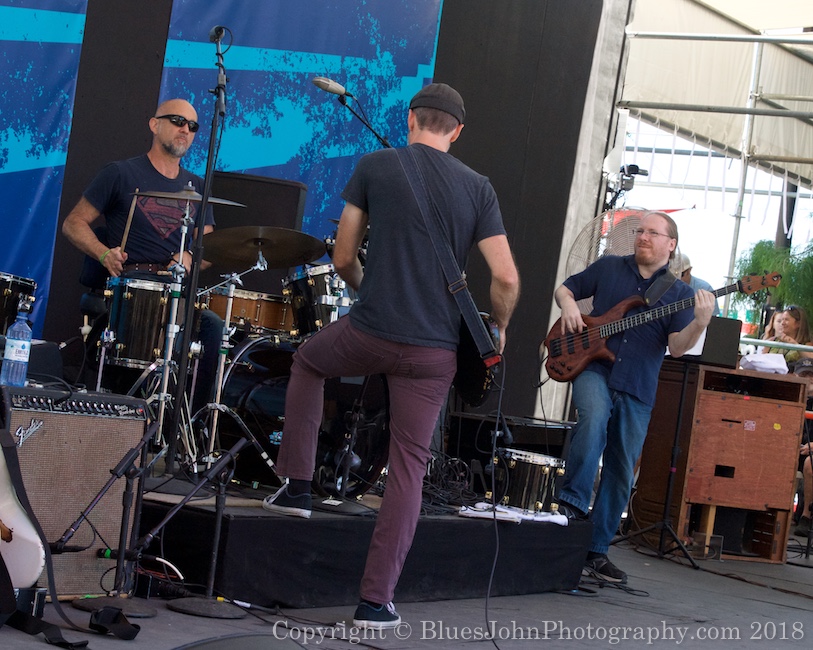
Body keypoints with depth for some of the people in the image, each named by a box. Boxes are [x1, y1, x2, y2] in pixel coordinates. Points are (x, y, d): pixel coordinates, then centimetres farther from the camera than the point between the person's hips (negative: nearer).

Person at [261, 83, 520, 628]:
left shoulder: (375, 166, 0)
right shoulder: (478, 188, 3)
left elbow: (343, 259, 4)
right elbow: (507, 279, -4)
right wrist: (497, 330, 14)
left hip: (368, 333, -1)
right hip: (435, 352, 1)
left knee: (308, 362, 32)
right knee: (409, 467, 8)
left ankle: (296, 486, 29)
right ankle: (376, 601, 6)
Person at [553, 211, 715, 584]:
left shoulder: (679, 293, 7)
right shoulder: (608, 268, 9)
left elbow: (677, 347, -5)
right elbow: (564, 288, 19)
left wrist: (700, 323, -25)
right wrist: (569, 305, -4)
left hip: (637, 391, 2)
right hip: (593, 370, -2)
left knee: (621, 475, 4)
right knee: (594, 418, -35)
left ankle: (596, 551, 14)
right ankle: (572, 501, -26)